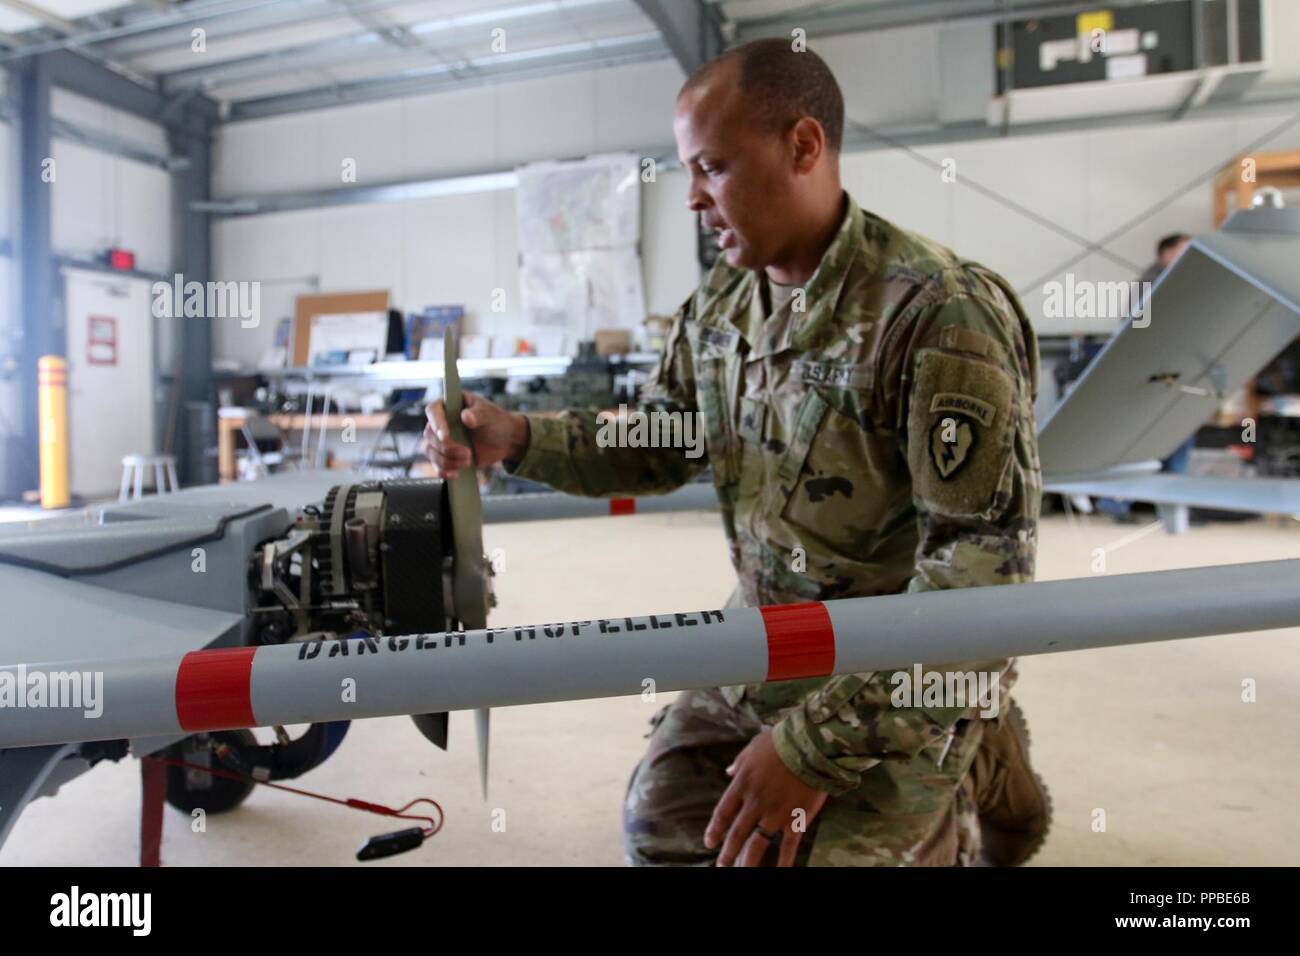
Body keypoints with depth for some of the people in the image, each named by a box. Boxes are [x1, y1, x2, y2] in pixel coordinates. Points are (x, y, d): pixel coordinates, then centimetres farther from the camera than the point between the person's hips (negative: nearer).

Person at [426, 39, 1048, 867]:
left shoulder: (940, 314, -25)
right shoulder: (719, 306, -1)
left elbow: (983, 564, -26)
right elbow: (659, 448, 10)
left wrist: (814, 743, -27)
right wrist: (517, 439, -8)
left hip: (907, 672, -7)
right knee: (664, 819, 16)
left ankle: (974, 779, 23)